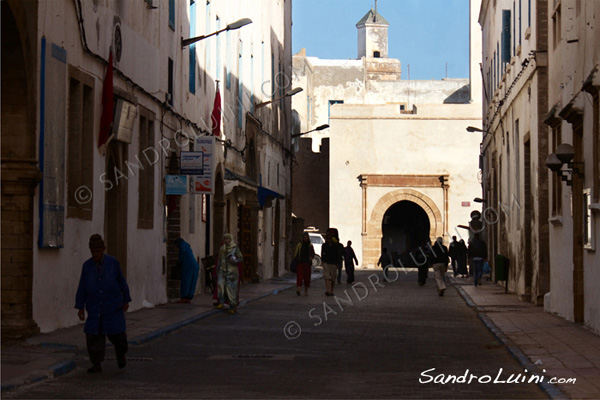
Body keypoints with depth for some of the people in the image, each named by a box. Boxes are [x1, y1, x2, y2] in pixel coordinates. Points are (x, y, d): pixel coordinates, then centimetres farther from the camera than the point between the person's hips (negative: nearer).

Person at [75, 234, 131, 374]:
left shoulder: (113, 262, -5)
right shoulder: (87, 266, -1)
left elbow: (122, 282, 3)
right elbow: (82, 287, 2)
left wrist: (126, 301, 6)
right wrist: (80, 307, 1)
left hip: (113, 306, -1)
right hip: (95, 307, 2)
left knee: (116, 333, -2)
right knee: (93, 335, -5)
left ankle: (121, 354, 28)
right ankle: (96, 364, 3)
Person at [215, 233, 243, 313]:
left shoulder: (235, 248, -1)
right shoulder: (222, 248, 11)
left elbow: (240, 258, -1)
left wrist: (235, 261, -21)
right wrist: (218, 270, 17)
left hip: (232, 271, -3)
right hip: (223, 270, 3)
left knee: (231, 289, -3)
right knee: (220, 284, -18)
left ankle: (233, 307, 5)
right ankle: (221, 303, -12)